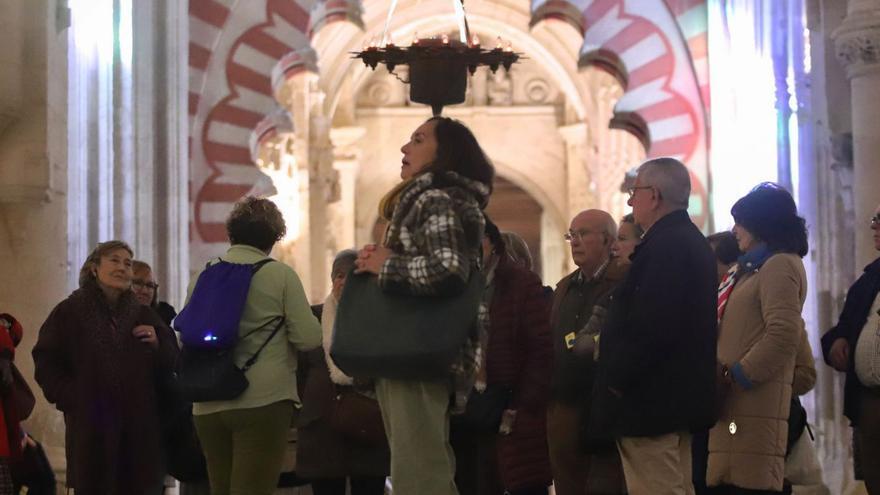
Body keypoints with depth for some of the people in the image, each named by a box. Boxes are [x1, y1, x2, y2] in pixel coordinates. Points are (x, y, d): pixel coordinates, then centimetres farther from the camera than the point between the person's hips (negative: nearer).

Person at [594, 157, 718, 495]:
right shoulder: (692, 242, 17)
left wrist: (617, 379, -15)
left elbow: (649, 326, -25)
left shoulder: (665, 245, -17)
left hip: (650, 403, -11)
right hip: (682, 399, 11)